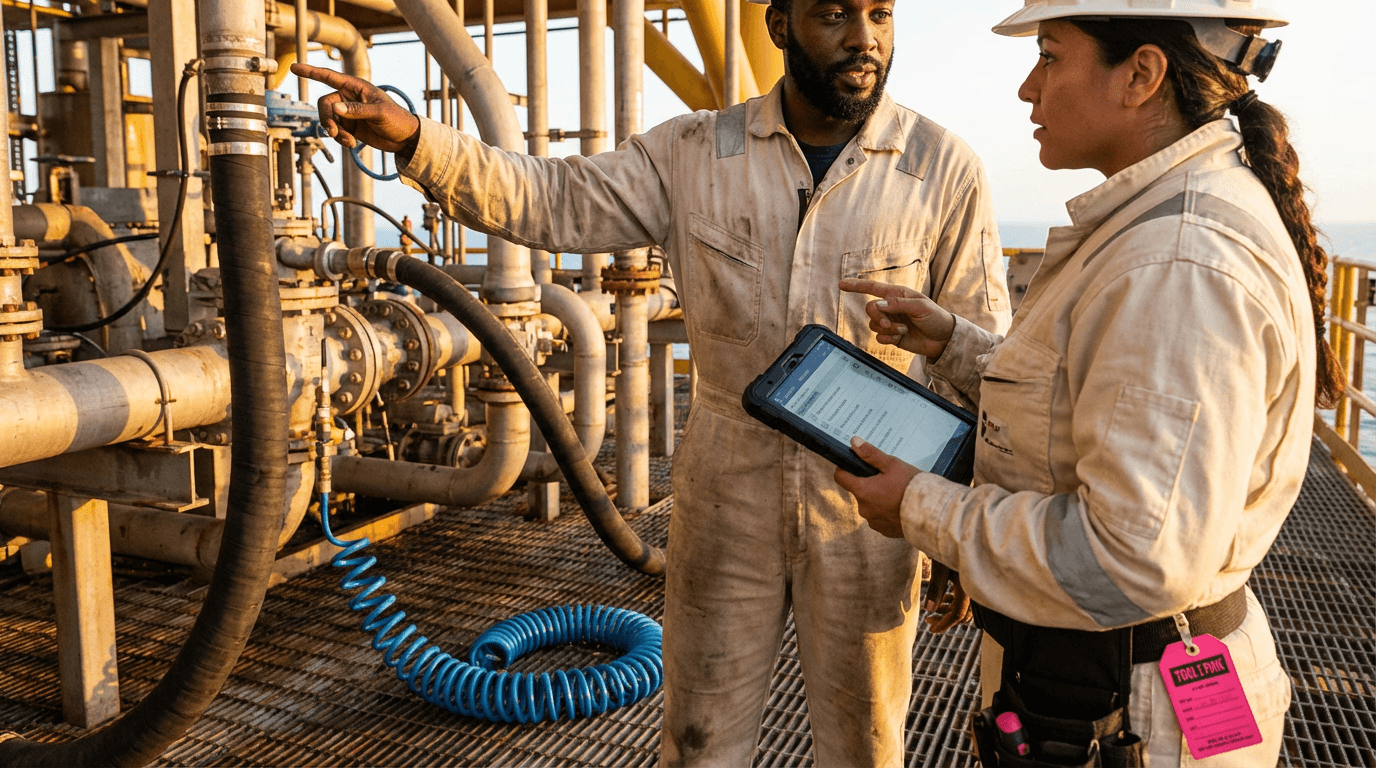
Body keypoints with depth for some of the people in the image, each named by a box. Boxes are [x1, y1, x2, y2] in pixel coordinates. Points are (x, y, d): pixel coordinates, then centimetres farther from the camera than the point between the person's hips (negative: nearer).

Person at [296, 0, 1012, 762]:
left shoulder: (942, 167, -7)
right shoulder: (696, 153, -3)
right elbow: (554, 202, -6)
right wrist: (410, 137, -21)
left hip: (866, 507, -1)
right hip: (727, 494, 2)